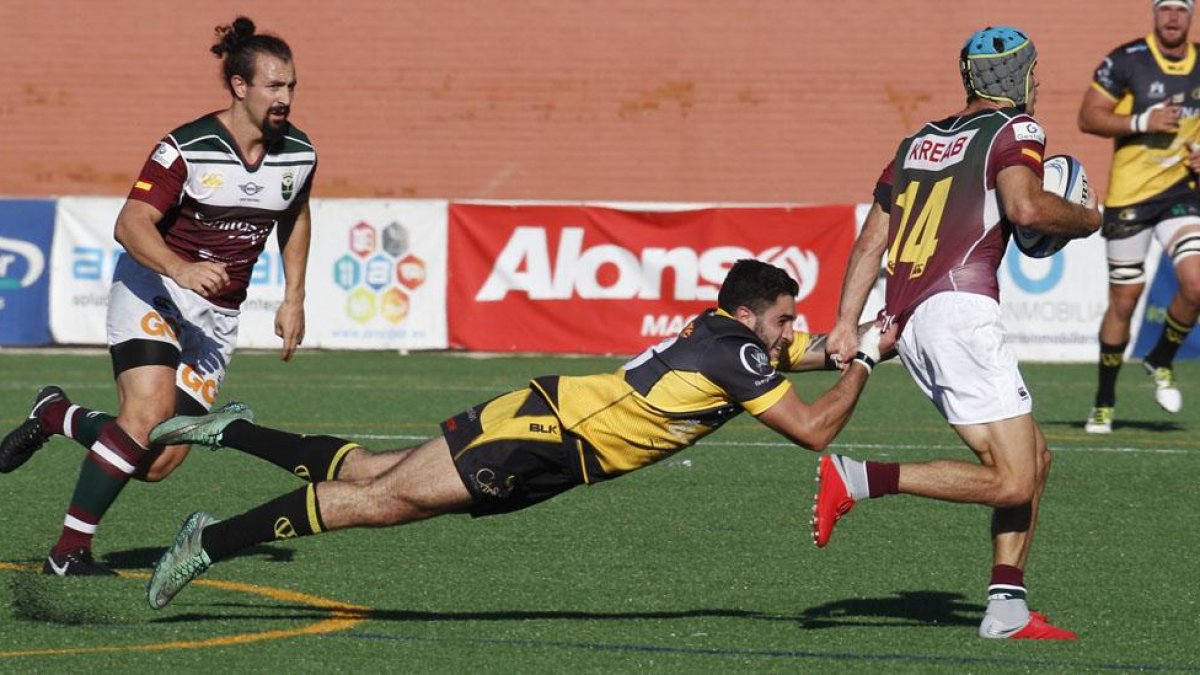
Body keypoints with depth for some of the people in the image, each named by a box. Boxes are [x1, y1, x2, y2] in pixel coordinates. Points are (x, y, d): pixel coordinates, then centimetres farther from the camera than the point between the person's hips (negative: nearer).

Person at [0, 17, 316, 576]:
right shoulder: (187, 148, -18)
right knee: (150, 412, -29)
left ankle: (56, 416, 24)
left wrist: (293, 298, 14)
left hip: (217, 315, 5)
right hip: (153, 290, -5)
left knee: (159, 463, -4)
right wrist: (180, 269, -42)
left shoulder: (298, 154, -1)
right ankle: (68, 551, -19)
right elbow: (131, 224, -25)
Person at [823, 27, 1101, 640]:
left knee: (1034, 457, 15)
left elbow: (871, 241, 18)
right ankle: (856, 479, -19)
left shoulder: (920, 141, 26)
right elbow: (1025, 207, -14)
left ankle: (1006, 608, 7)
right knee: (1012, 482, -12)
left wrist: (847, 323, 13)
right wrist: (1086, 219, 4)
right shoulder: (1014, 130, 5)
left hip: (906, 322, 8)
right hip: (958, 308, -8)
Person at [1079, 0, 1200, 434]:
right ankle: (1104, 403, 19)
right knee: (1124, 300, 2)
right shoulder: (1126, 61, -8)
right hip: (1129, 197, -3)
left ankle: (1161, 361, 14)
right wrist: (1142, 123, -19)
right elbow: (1088, 117, -7)